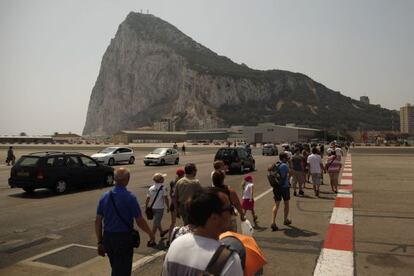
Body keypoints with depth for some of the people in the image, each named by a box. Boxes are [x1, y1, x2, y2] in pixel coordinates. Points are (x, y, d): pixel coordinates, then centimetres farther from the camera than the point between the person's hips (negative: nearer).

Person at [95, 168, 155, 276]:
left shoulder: (105, 197, -1)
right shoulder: (130, 197, -16)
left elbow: (98, 221, 2)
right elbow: (140, 222, -15)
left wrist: (100, 242, 10)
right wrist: (151, 234, 1)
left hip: (107, 238, 5)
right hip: (124, 239, -5)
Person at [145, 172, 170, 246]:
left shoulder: (151, 188, 1)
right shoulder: (163, 188, -13)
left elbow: (147, 199, 3)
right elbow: (166, 199, -13)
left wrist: (146, 208, 12)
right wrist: (168, 207, -1)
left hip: (152, 207, 6)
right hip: (160, 208, -6)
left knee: (157, 220, 26)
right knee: (155, 224, -3)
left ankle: (161, 232, 50)